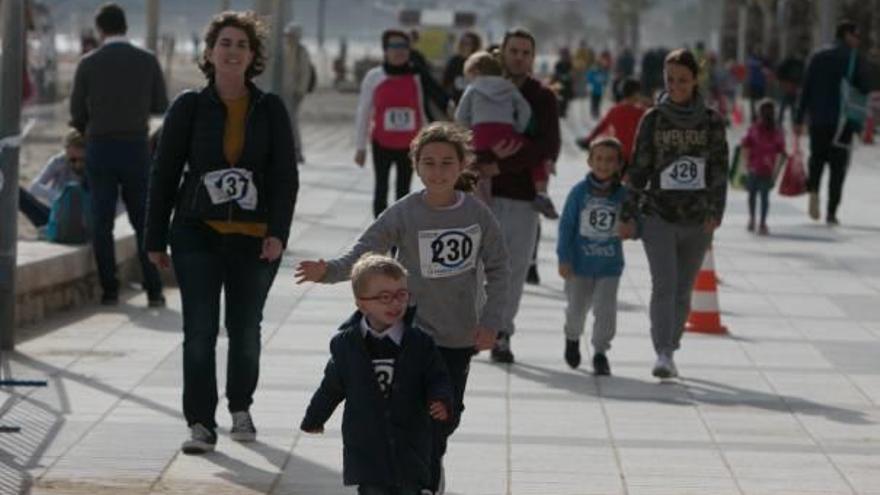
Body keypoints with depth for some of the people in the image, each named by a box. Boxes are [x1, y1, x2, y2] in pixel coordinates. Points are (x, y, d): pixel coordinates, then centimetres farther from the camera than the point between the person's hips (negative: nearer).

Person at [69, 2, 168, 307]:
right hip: (136, 149, 0)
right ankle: (154, 291, 2)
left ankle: (109, 291, 5)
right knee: (144, 222, 7)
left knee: (102, 223, 7)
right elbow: (160, 107, 7)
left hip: (99, 149, 0)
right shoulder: (148, 62, -3)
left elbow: (77, 115, 2)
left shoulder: (88, 64, -4)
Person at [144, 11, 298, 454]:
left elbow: (286, 176, 1)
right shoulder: (189, 106, 0)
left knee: (245, 330, 12)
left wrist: (278, 233, -11)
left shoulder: (270, 109, 2)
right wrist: (156, 239, 1)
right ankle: (201, 424, -1)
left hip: (255, 239, 1)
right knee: (199, 332, -6)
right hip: (198, 235, -1)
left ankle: (240, 409, 32)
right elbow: (164, 173, 3)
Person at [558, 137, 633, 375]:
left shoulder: (623, 195, -3)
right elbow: (566, 225, -3)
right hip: (580, 262, 0)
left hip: (610, 264, 0)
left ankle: (600, 352, 8)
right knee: (577, 306, 11)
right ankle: (573, 338, 41)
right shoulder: (580, 192, -6)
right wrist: (564, 258, -7)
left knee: (605, 309, -8)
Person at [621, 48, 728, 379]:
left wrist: (715, 212, -12)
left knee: (683, 290, 8)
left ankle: (670, 350, 22)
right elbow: (639, 169, 4)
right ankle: (663, 355, -20)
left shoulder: (712, 121, 3)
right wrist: (627, 216, 3)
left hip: (698, 220, 1)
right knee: (664, 286, -15)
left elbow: (719, 169, 0)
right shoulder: (653, 120, 2)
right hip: (658, 216, -1)